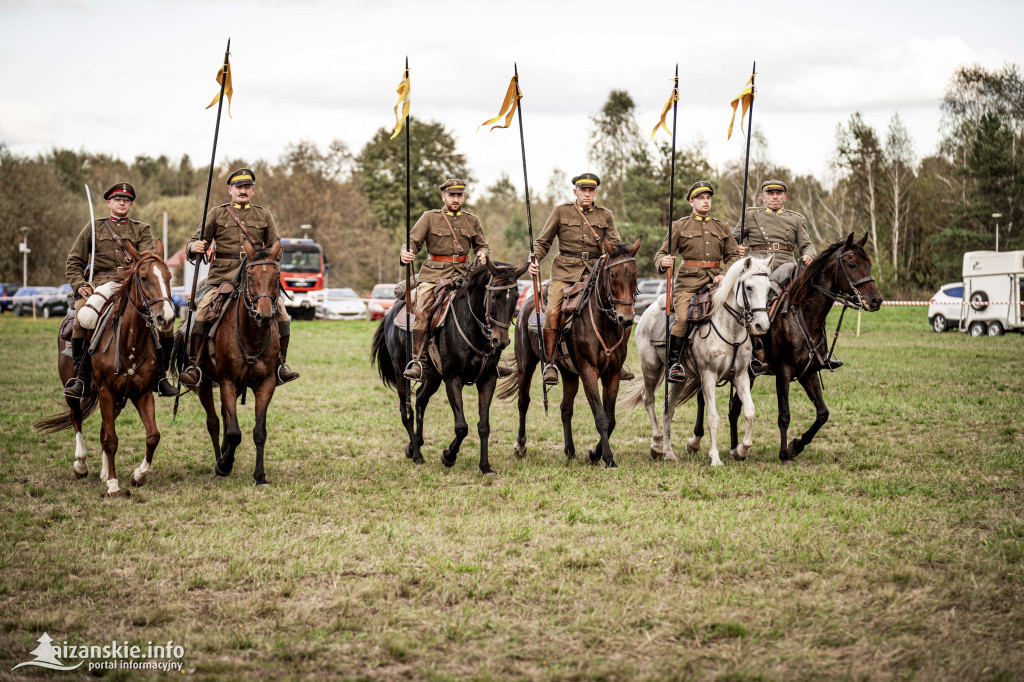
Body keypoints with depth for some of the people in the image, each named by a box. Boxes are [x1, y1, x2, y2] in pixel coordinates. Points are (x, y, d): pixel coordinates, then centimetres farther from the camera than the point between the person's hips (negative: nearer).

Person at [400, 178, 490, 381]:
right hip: (433, 273, -3)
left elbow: (482, 245, 21)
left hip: (462, 273, 3)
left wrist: (483, 254, -3)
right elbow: (413, 241, 1)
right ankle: (416, 361, -23)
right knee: (422, 311, -23)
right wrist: (406, 254, -22)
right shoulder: (429, 217, 6)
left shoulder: (472, 221, 14)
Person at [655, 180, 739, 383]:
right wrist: (663, 262, -18)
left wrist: (725, 274, -2)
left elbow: (733, 255, 18)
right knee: (683, 319, -24)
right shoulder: (680, 226, 10)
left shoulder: (722, 228, 19)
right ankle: (675, 363, -17)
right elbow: (661, 253, 7)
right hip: (688, 281, -3)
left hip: (715, 281, 3)